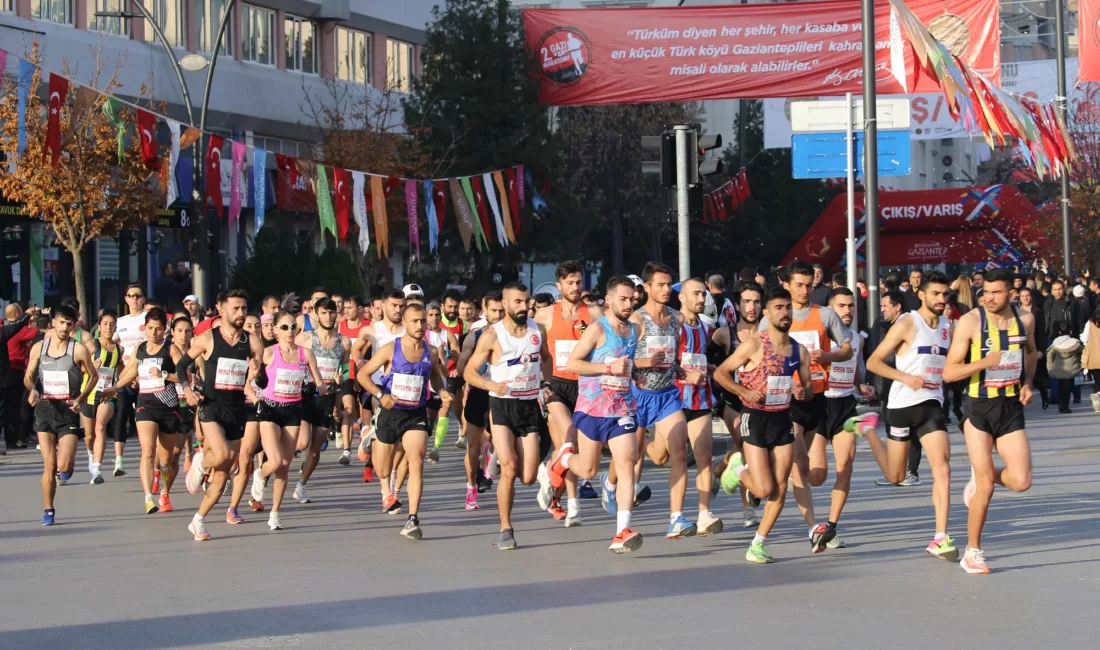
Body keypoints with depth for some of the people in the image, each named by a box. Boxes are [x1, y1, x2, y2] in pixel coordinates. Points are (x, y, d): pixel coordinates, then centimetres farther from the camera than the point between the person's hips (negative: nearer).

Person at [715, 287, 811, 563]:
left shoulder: (799, 350, 6)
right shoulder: (753, 346, -10)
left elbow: (808, 387, 14)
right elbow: (720, 373, -5)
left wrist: (803, 391, -9)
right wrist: (745, 392, -17)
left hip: (783, 419, 5)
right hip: (756, 419, -5)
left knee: (780, 490, -1)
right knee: (764, 489, -10)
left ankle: (757, 546, 11)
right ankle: (737, 468, 23)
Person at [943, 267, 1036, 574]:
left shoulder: (1025, 320, 2)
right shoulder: (971, 321, -10)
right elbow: (949, 372, -11)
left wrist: (1027, 382, 7)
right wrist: (985, 361, -26)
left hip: (1012, 409, 3)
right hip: (979, 408, -3)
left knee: (1021, 481, -10)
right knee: (985, 489, -3)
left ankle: (983, 476, 24)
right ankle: (972, 553, 13)